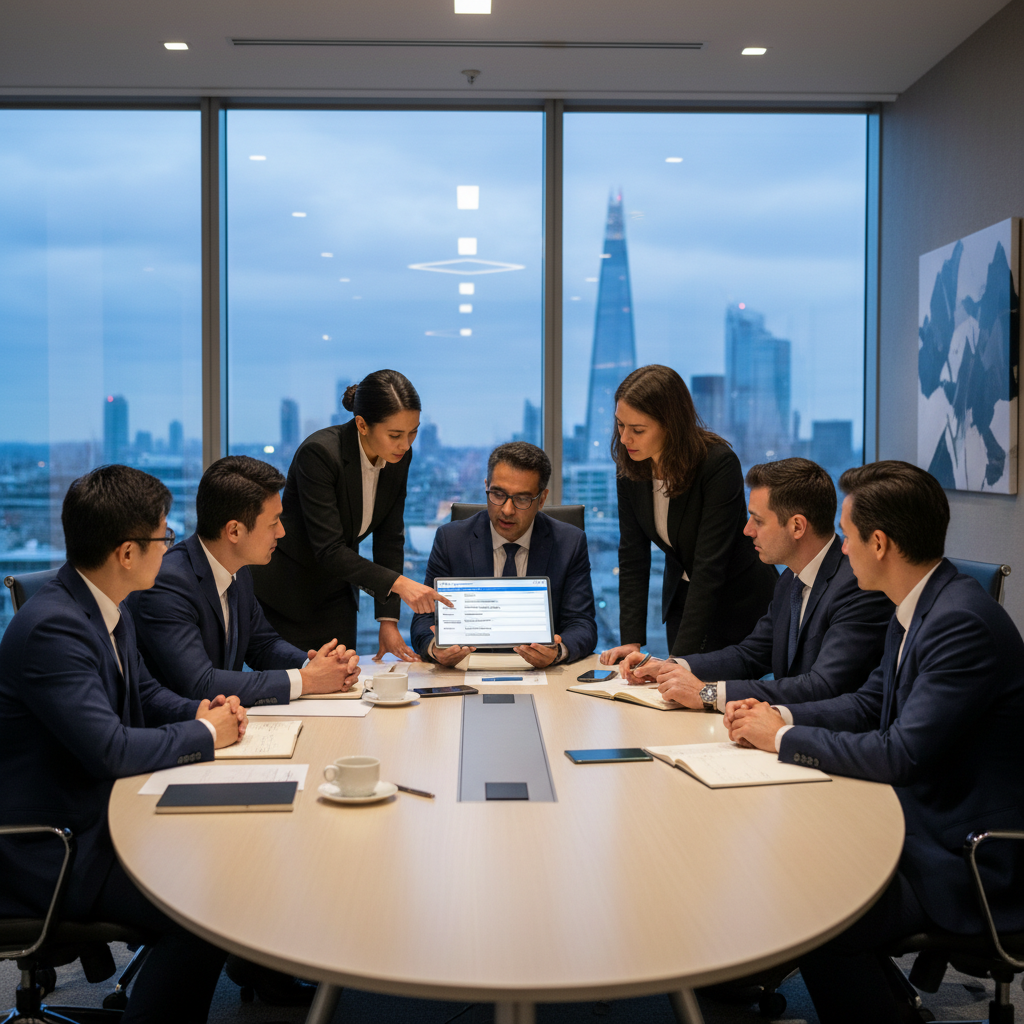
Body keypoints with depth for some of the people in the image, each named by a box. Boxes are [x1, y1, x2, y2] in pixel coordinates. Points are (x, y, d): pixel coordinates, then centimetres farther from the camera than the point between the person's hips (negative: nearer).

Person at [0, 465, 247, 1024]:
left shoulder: (108, 609, 5)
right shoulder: (52, 627, -26)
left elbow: (144, 690, 20)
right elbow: (109, 749, -30)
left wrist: (200, 712, -1)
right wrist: (205, 734, -15)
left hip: (100, 813, 10)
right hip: (51, 847, -10)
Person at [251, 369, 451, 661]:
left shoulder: (399, 457, -7)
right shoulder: (319, 452, -26)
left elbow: (389, 538, -2)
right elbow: (328, 549, -29)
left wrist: (388, 620, -7)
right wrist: (398, 583, -37)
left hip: (334, 595, 6)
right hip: (283, 591, -6)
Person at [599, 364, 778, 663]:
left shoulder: (719, 464, -28)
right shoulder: (630, 469, -10)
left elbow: (710, 565, -31)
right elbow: (632, 559, -8)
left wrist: (679, 656, -34)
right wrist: (631, 640, -18)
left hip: (742, 603, -5)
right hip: (682, 598, 5)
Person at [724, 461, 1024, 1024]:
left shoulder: (962, 623, -24)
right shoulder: (917, 609, 7)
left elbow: (903, 754, -27)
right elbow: (869, 703, 17)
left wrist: (784, 738, -15)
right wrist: (780, 715, 0)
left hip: (964, 861, -10)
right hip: (921, 822, 10)